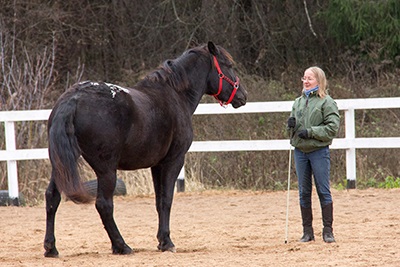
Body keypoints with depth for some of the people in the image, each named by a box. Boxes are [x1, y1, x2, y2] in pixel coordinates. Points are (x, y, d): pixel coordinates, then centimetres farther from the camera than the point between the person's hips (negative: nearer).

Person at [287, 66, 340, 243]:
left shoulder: (326, 102, -4)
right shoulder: (298, 102, 13)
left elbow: (333, 127, -12)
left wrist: (310, 132, -17)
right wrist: (291, 125, -3)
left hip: (319, 151, -5)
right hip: (300, 151, 5)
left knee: (324, 191, -2)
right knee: (304, 192, 7)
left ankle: (328, 230, 3)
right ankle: (307, 231, 13)